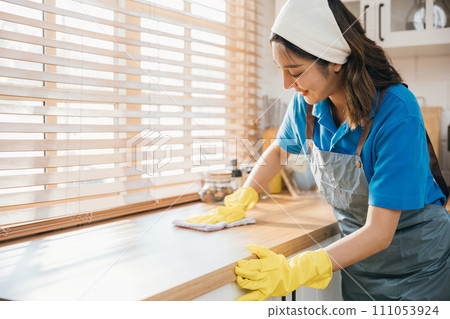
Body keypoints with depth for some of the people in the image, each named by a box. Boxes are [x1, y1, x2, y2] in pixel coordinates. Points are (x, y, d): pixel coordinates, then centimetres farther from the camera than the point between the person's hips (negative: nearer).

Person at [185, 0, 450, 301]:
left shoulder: (397, 112, -29)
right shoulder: (306, 102, -11)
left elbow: (379, 232, -31)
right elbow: (280, 149, 12)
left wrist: (295, 271, -39)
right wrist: (240, 202, 2)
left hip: (417, 264, -4)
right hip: (359, 256, 5)